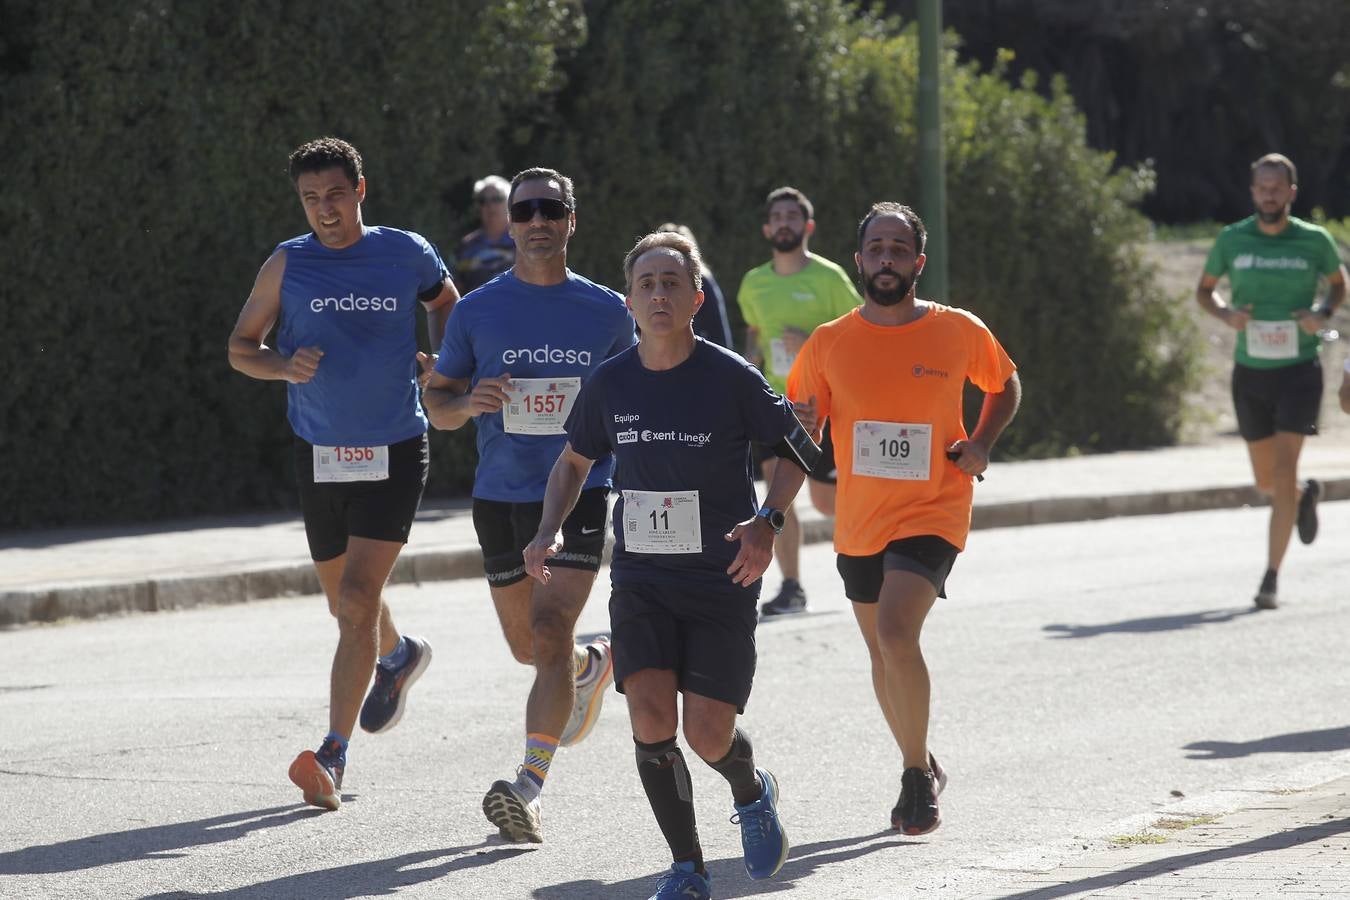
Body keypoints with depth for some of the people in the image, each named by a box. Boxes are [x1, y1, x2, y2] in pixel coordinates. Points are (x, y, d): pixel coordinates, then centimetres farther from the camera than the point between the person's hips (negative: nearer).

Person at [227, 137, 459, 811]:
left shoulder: (407, 254, -2)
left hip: (394, 452, -3)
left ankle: (334, 755, -16)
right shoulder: (287, 264, -1)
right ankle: (398, 656, 52)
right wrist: (285, 366, -14)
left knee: (358, 601, -16)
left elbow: (444, 302, 20)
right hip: (320, 453, 3)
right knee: (346, 603, 17)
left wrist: (441, 363, 3)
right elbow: (240, 347, 6)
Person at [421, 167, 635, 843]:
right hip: (501, 494, 2)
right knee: (530, 647, 14)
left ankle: (529, 789, -21)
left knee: (550, 632, -19)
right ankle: (594, 664, 50)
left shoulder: (607, 312, 4)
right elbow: (436, 402, 9)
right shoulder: (478, 311, 3)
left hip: (581, 491, -2)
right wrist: (468, 402, -13)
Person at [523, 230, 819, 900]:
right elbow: (574, 462, 16)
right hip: (640, 577, 2)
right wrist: (548, 533, 0)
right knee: (650, 718, -15)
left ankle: (753, 791, 32)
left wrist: (767, 522, -15)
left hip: (722, 578, -2)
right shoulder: (610, 384, -1)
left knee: (708, 734, -6)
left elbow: (796, 451, 1)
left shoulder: (731, 379, -11)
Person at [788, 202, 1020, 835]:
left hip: (931, 515, -4)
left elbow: (1005, 385, 15)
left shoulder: (960, 331, -4)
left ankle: (918, 771, -6)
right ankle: (919, 769, 35)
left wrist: (982, 443, -3)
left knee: (896, 634, -22)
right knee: (882, 649, 15)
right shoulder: (828, 343, -1)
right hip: (859, 522, 4)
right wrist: (797, 425, -19)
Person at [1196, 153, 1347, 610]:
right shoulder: (1232, 240, -1)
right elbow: (1204, 290, 11)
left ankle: (1271, 578, -11)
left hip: (1299, 370, -3)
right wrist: (1226, 314, -10)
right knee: (1267, 481, 11)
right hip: (1251, 371, 3)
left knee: (1283, 471, -14)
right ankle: (1305, 495, 48)